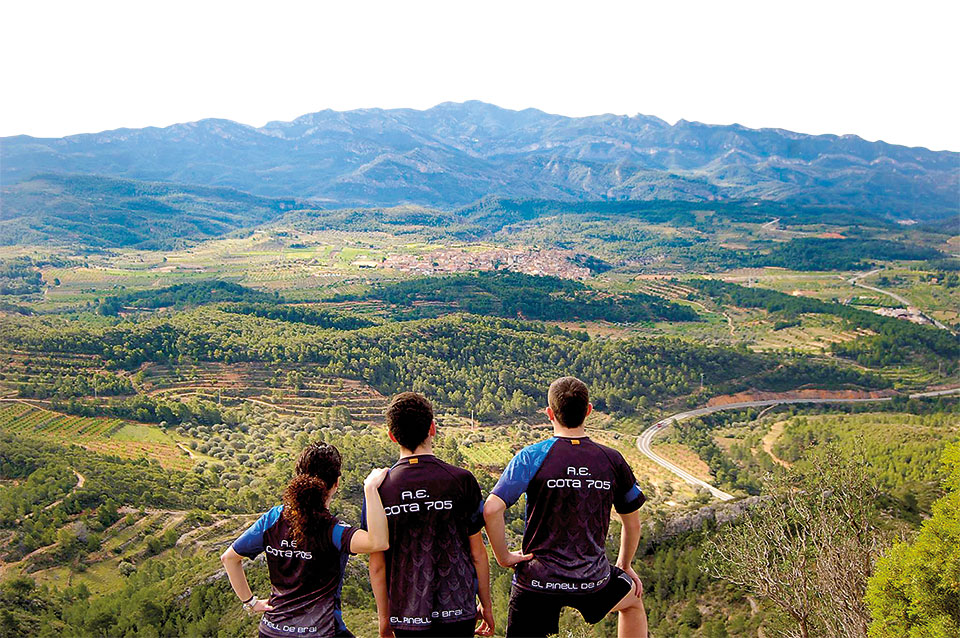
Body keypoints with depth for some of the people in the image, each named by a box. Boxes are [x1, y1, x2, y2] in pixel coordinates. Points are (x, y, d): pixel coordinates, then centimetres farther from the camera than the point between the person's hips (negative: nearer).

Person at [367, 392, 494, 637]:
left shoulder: (378, 488, -7)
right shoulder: (461, 480, -10)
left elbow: (377, 565, -2)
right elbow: (477, 554, -3)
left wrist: (384, 618, 10)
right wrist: (486, 606, 10)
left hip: (407, 617, 2)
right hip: (457, 612, -1)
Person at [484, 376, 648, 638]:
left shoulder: (532, 457, -13)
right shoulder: (612, 460, -4)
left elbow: (491, 509, -21)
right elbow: (632, 521, 8)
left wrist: (503, 556, -7)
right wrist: (624, 565, 23)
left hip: (537, 579, -2)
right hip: (592, 581, 3)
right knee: (634, 598, 32)